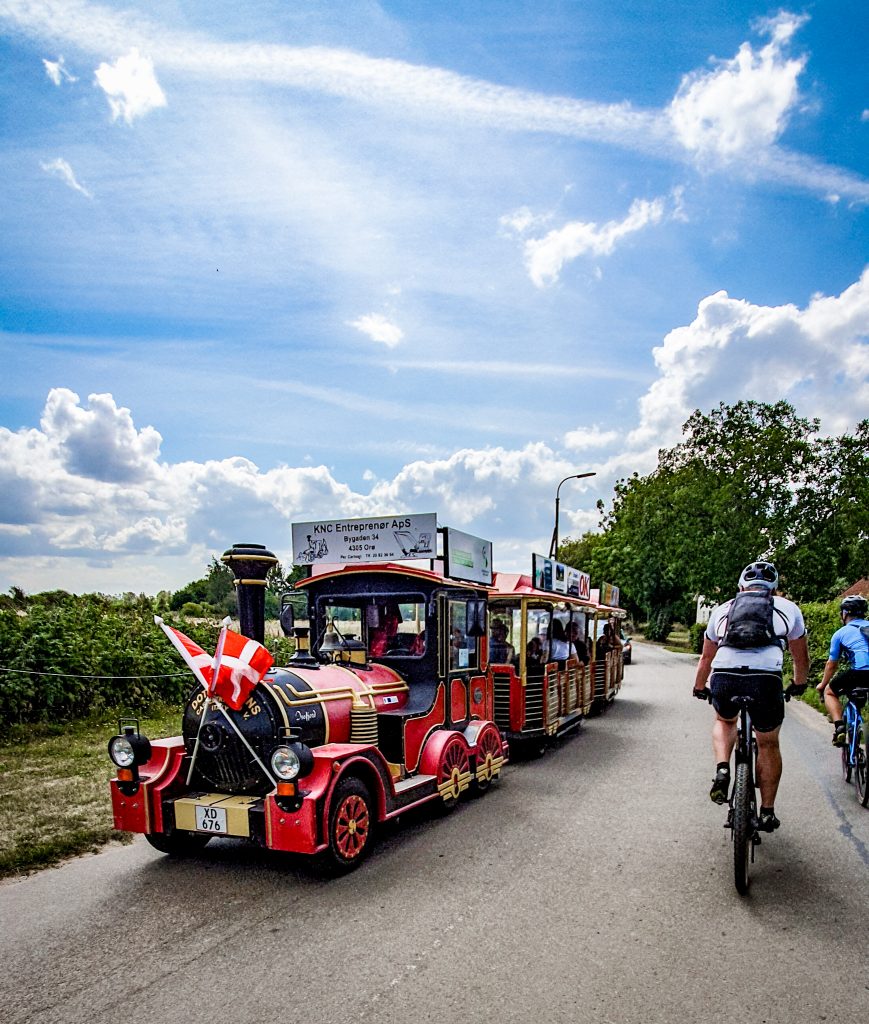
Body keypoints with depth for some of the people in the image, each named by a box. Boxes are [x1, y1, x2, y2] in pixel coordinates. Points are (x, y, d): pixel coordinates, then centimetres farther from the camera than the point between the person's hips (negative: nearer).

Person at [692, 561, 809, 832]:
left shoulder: (722, 609, 26)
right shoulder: (787, 608, 24)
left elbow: (706, 657, 36)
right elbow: (801, 656, 35)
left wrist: (699, 688, 52)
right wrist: (799, 684, 55)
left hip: (724, 677, 1)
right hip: (765, 678, -1)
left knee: (724, 721, 33)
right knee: (768, 744, 23)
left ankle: (722, 770, 11)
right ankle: (767, 812, 28)